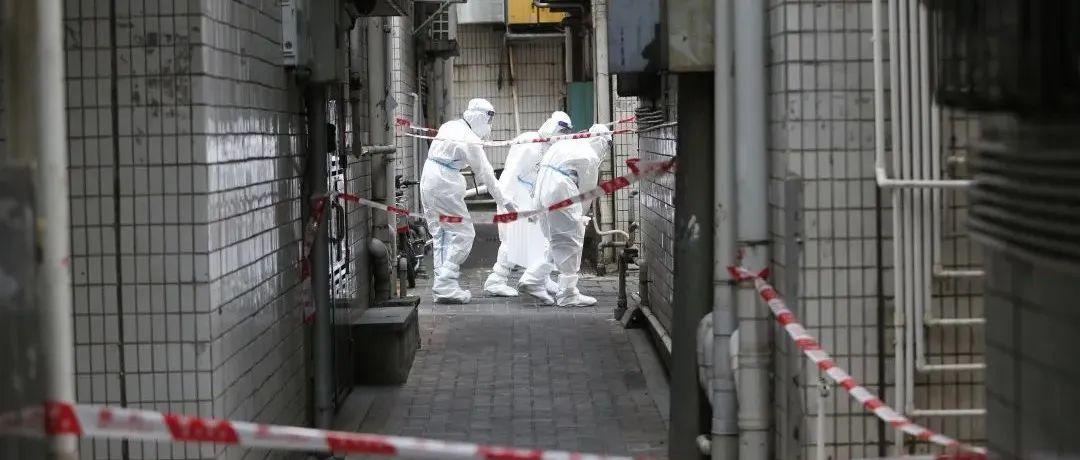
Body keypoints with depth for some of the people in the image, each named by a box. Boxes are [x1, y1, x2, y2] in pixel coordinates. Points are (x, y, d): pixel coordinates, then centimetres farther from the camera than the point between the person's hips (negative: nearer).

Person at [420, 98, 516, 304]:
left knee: (440, 233, 14)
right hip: (446, 185, -9)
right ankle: (446, 285, -9)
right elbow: (485, 174, -9)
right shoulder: (470, 139, -13)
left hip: (427, 180, 9)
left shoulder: (449, 126, 11)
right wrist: (504, 202, -2)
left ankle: (442, 285, 15)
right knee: (462, 233, -3)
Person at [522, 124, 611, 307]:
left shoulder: (564, 144, 21)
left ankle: (531, 279, 19)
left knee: (557, 241, 20)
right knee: (571, 242, -2)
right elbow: (587, 190, 0)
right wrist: (581, 216, 14)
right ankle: (568, 294, -2)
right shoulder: (590, 157, -4)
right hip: (562, 198, -9)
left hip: (542, 194, 9)